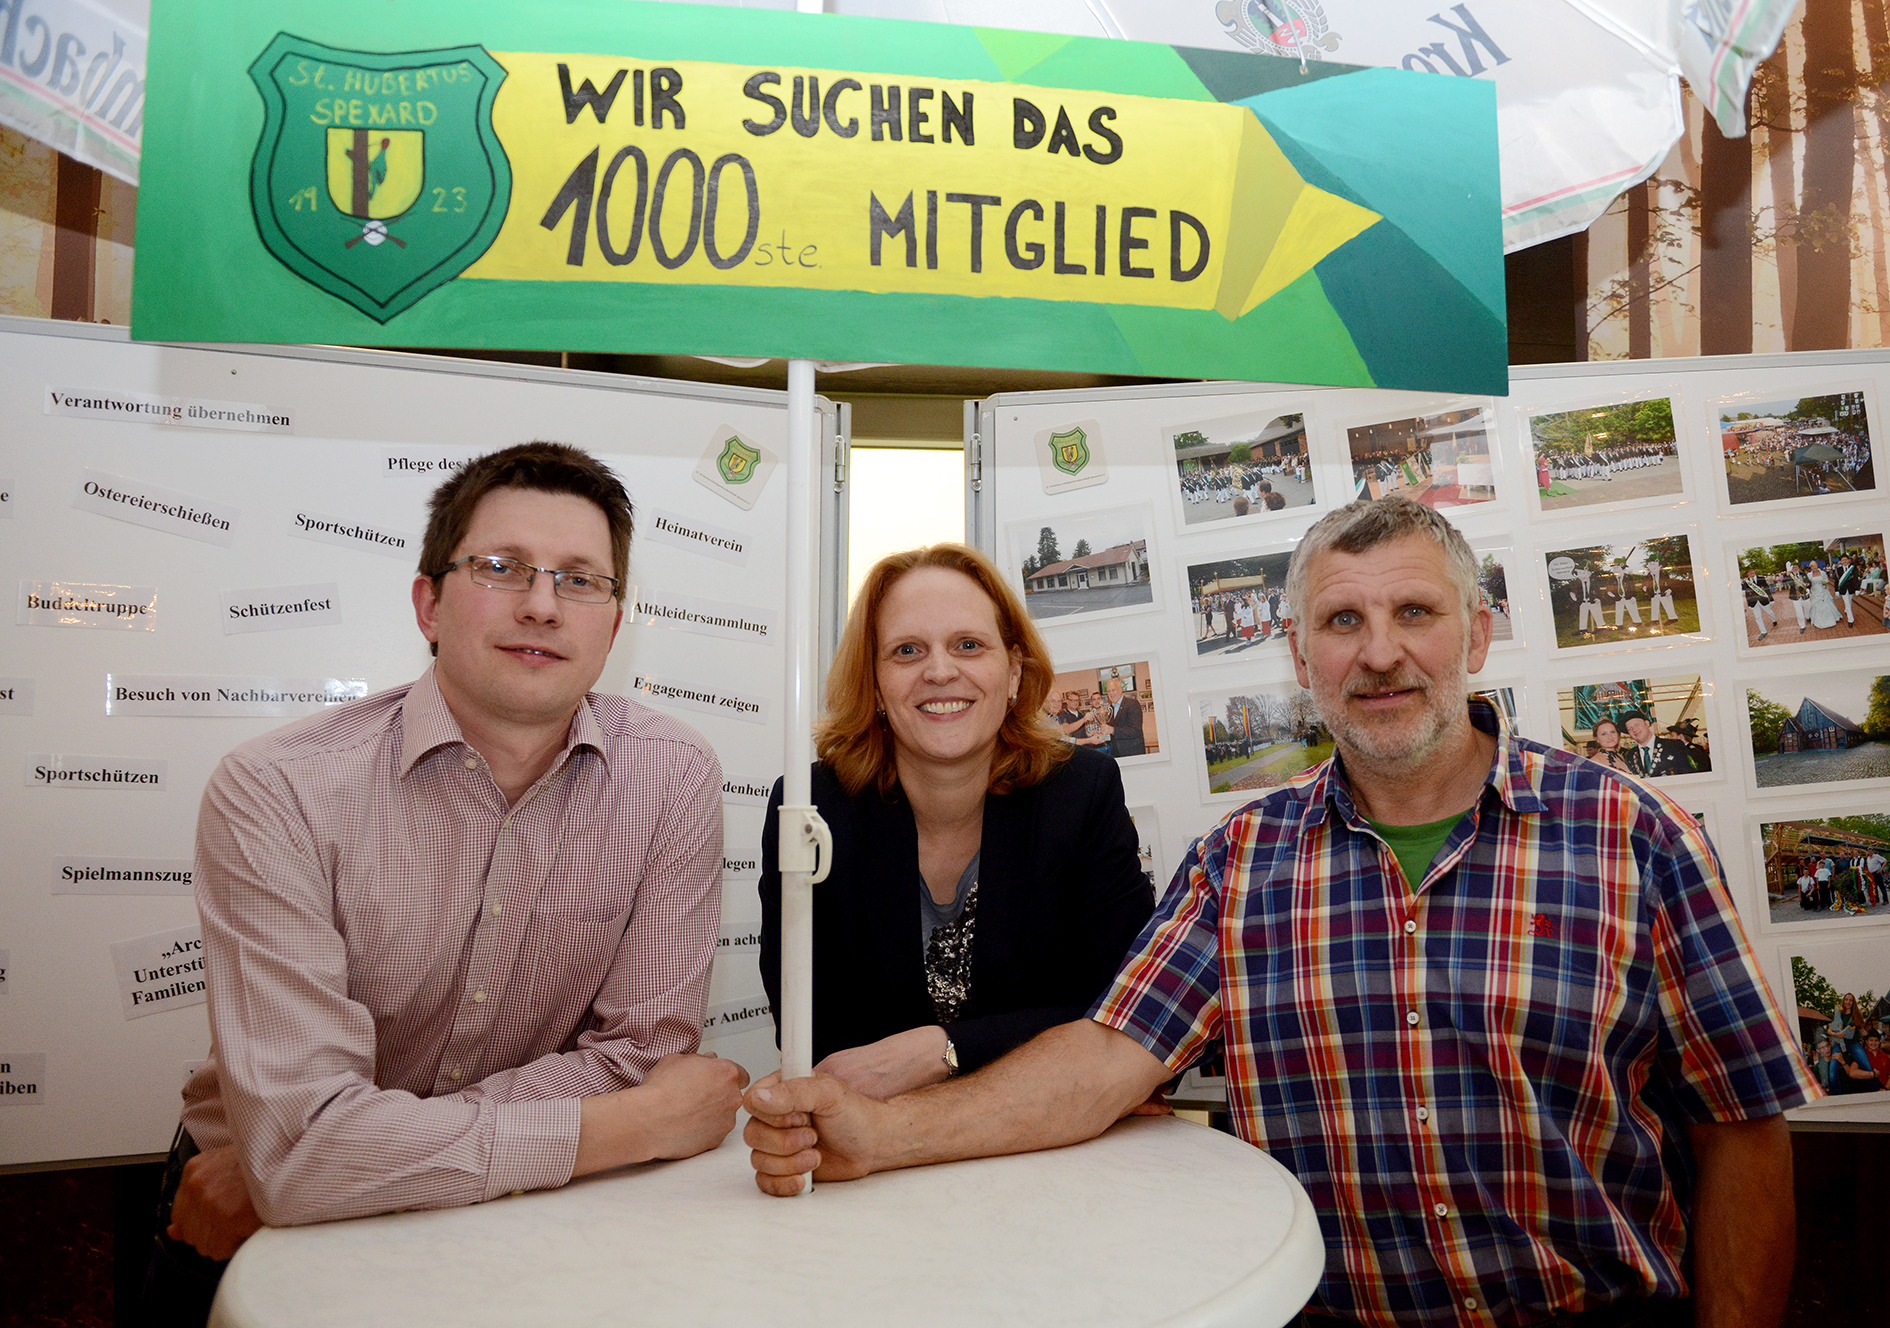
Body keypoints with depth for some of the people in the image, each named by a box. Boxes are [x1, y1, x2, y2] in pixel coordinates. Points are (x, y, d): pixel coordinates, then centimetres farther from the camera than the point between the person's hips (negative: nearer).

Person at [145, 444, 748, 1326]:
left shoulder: (674, 780, -11)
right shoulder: (276, 793, -18)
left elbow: (641, 1051, -10)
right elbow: (295, 1145, -24)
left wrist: (312, 1153, -17)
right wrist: (638, 1127, -19)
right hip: (258, 1227, 0)